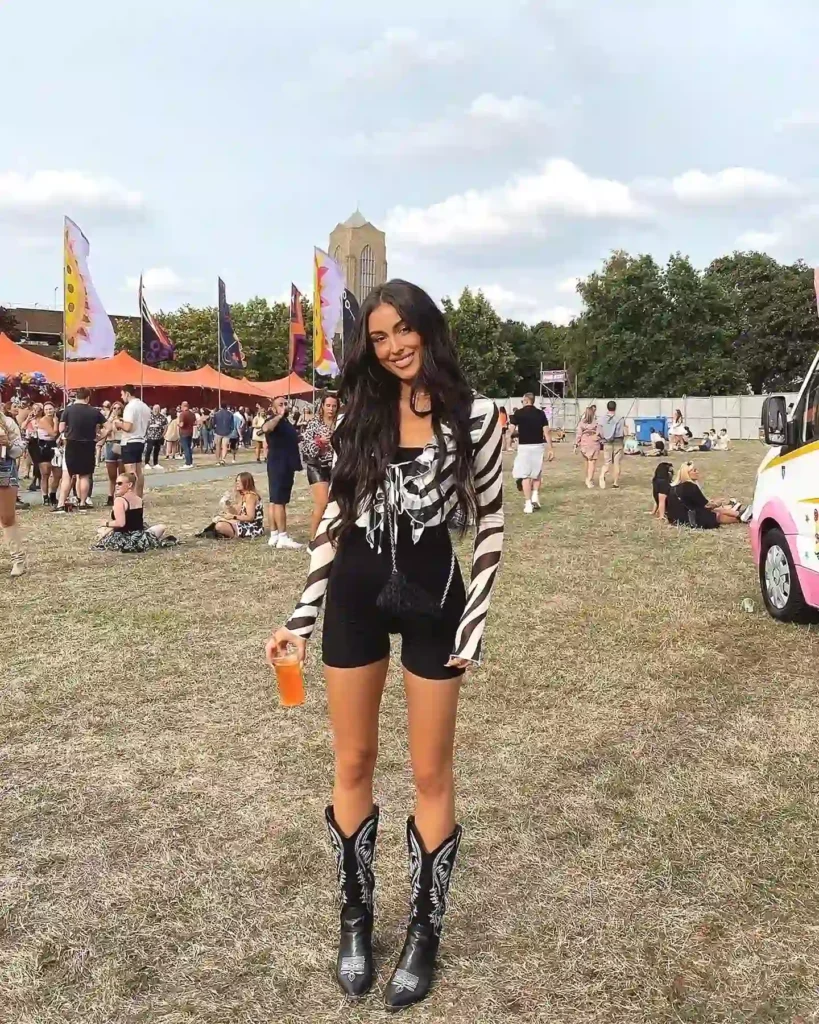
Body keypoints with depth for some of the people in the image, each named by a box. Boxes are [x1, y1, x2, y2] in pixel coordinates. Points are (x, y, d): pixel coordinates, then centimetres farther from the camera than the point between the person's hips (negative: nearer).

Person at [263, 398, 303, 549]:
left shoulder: (286, 422, 18)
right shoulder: (274, 421, -12)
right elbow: (266, 428, -37)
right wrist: (279, 416, -31)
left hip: (287, 465, 10)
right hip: (278, 465, -10)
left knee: (276, 501, 10)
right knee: (279, 501, -9)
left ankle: (274, 536, 12)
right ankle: (283, 538, -10)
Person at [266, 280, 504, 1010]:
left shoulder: (474, 416, -6)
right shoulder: (359, 415, 3)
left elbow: (491, 524, -2)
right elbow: (335, 518, 6)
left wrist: (477, 620, -8)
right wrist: (303, 615, 4)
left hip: (433, 598, -3)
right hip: (354, 596, 3)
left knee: (431, 773, 7)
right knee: (353, 765, 11)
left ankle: (426, 933, 25)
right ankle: (356, 921, 30)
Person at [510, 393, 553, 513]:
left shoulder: (518, 413, -3)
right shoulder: (541, 413, 3)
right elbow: (546, 432, -2)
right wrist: (551, 449, 2)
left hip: (524, 446, -2)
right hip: (538, 446, 2)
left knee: (525, 476, 3)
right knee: (537, 474, 20)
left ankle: (528, 504, 0)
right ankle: (535, 496, 7)